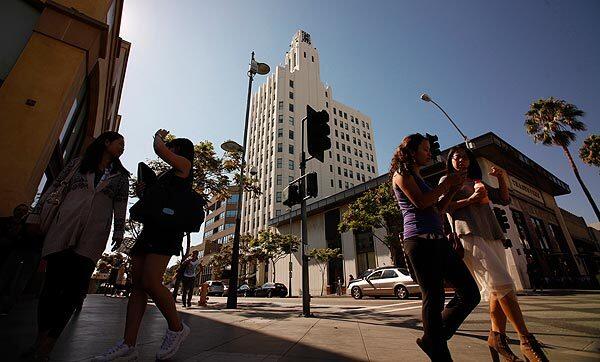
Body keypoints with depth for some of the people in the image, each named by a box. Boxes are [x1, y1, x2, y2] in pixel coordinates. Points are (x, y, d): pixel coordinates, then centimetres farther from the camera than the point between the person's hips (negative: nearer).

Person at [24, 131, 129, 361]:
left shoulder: (121, 176, 18)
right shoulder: (77, 163, 18)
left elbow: (120, 206, 13)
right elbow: (53, 189, 16)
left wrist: (119, 231, 5)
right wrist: (35, 214, 10)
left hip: (95, 234, 0)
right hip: (64, 227, 0)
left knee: (74, 286, -9)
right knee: (53, 280, -3)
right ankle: (41, 339, 11)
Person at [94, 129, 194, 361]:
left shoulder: (184, 166, 4)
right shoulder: (167, 175, 29)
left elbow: (159, 149, -6)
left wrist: (159, 136, 16)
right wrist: (142, 192, 13)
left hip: (167, 231, -9)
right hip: (150, 229, 10)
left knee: (150, 282, -18)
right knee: (138, 285, 2)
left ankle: (177, 328, 0)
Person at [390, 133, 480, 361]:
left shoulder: (417, 177, 27)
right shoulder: (402, 174, 2)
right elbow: (420, 203, -14)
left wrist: (452, 190, 16)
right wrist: (445, 183, -1)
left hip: (437, 239, 9)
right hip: (420, 239, -9)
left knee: (470, 293, 8)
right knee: (434, 298, -6)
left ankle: (432, 340, 17)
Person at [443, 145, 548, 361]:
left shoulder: (478, 182, 29)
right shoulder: (447, 180, 11)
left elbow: (504, 200, 23)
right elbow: (444, 206, -3)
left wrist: (501, 179, 10)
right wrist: (471, 199, -11)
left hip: (492, 236, 7)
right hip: (469, 236, -7)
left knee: (497, 290, 2)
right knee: (502, 284, -17)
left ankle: (497, 336, 12)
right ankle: (527, 340, -11)